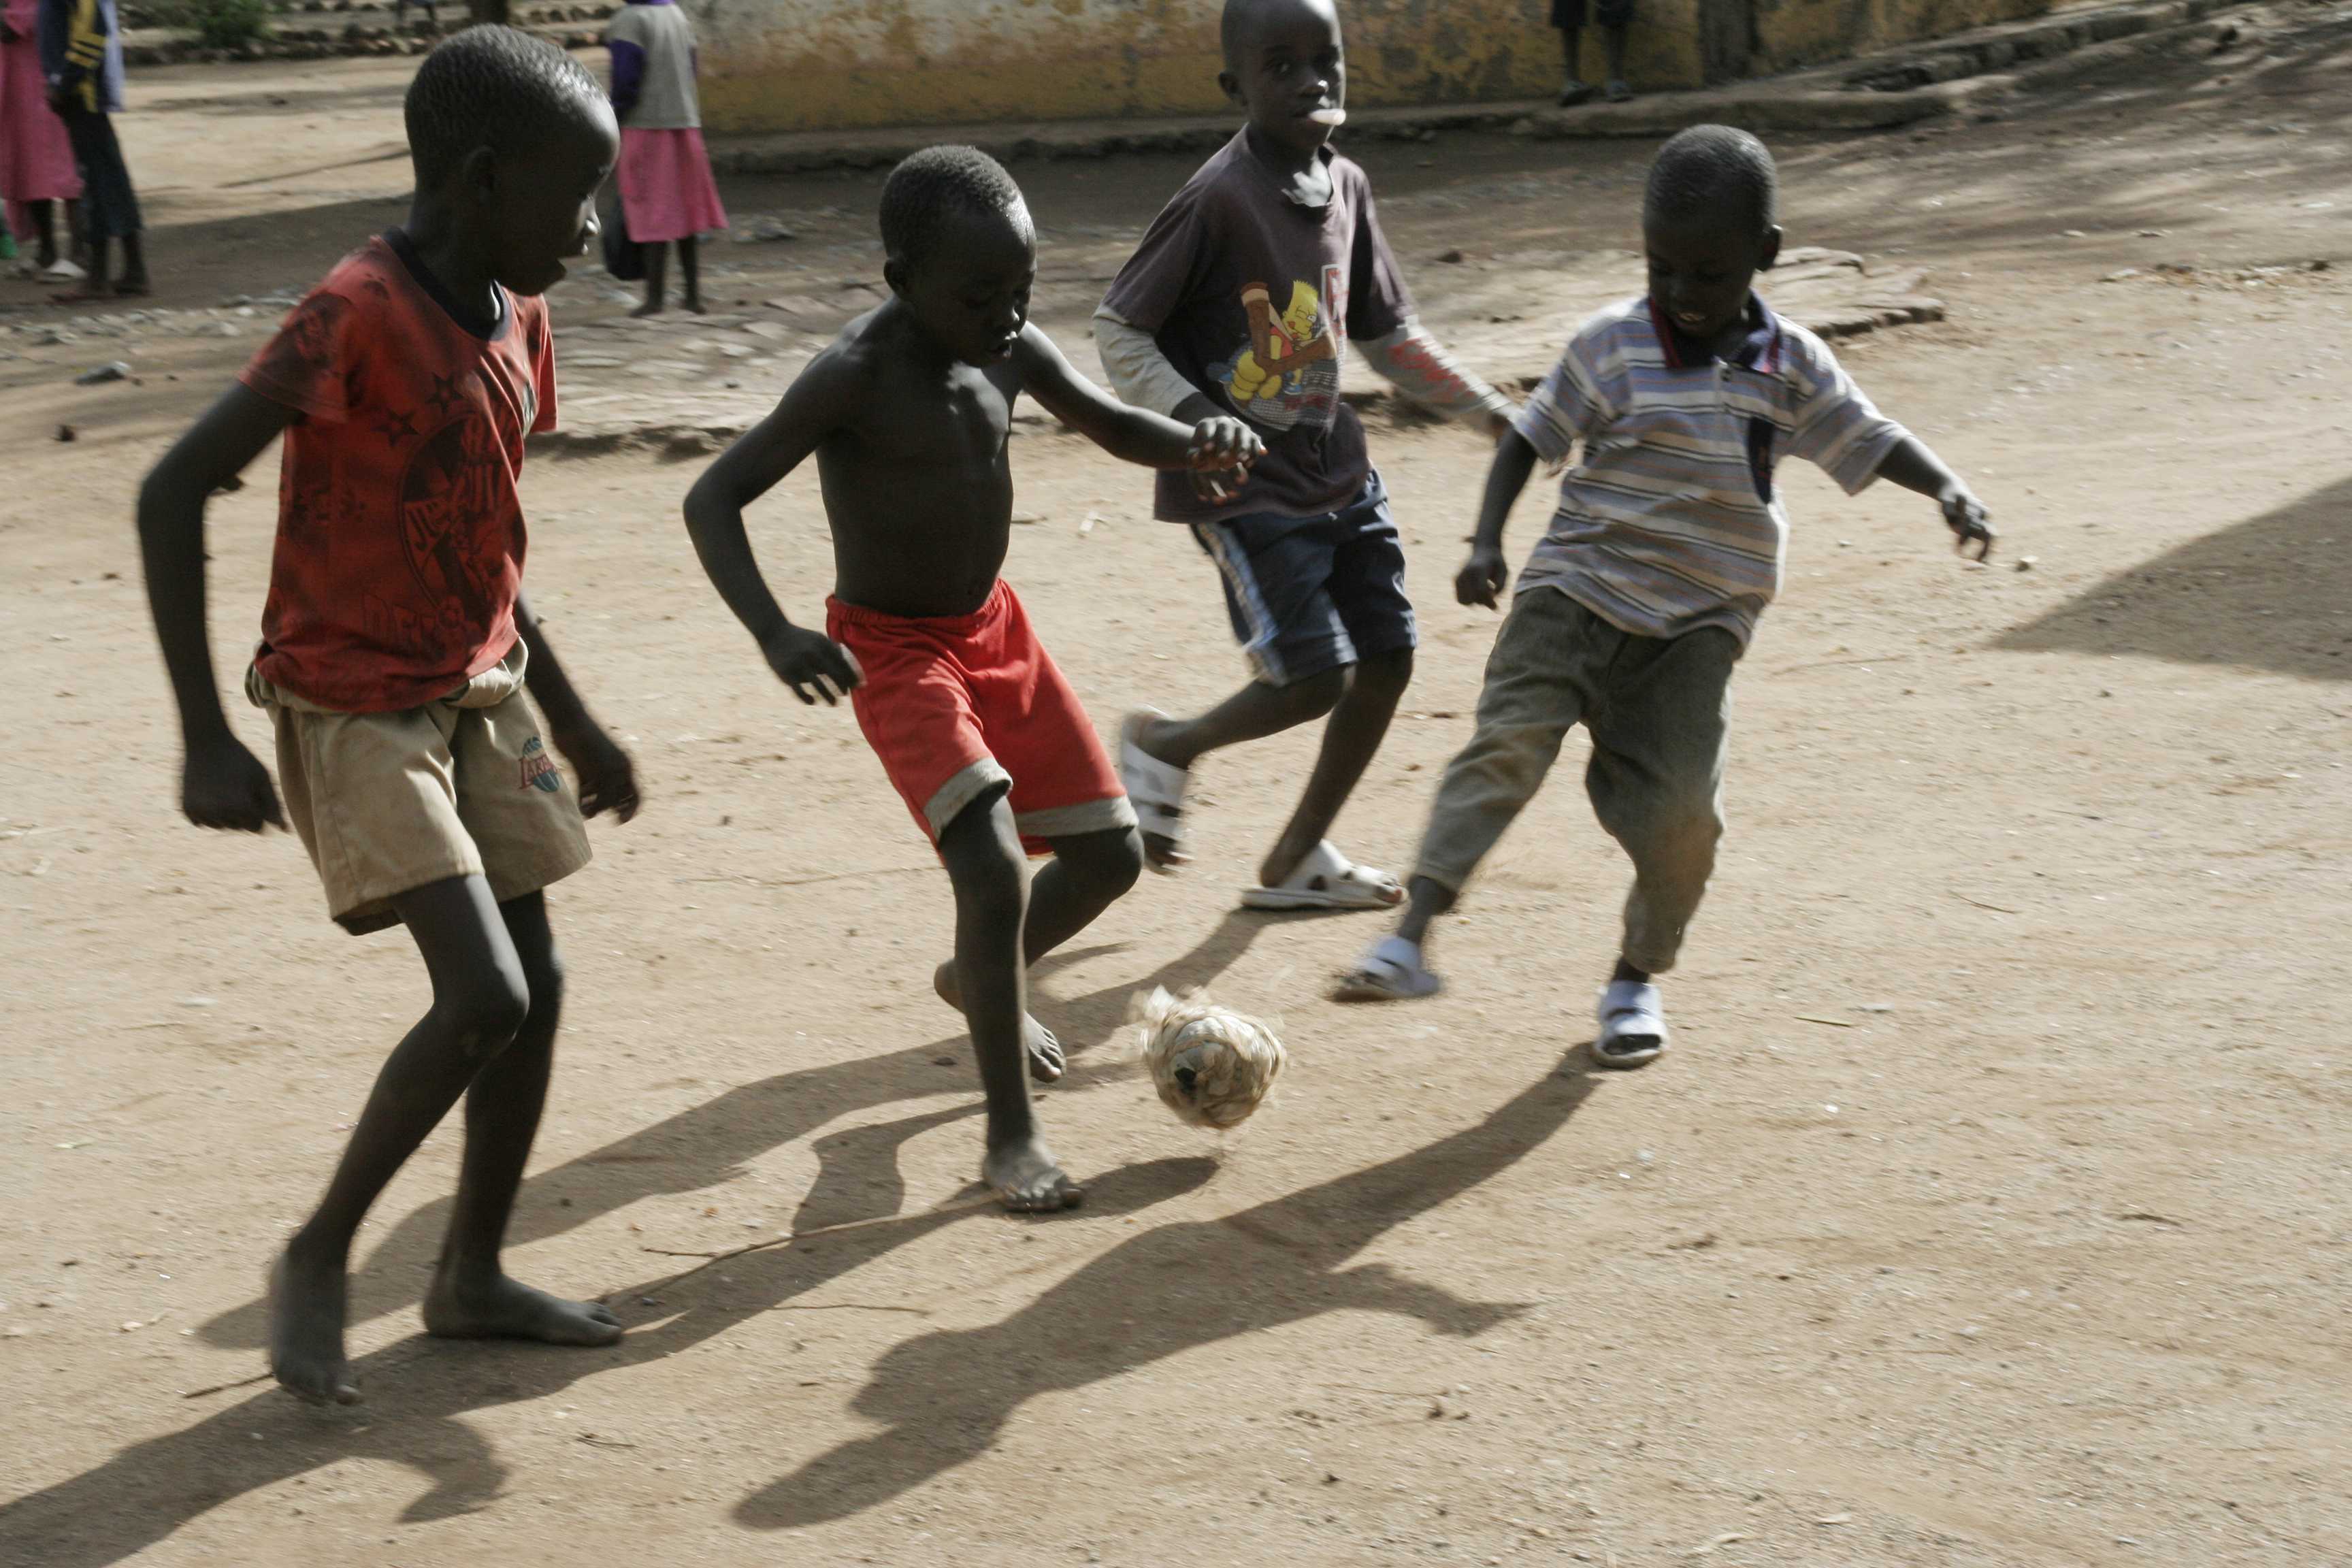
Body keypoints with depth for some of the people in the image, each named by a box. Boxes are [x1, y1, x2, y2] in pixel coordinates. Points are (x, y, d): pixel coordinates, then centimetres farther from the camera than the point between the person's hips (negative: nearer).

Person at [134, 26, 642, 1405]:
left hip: (481, 694, 8)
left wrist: (573, 722, 19)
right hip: (356, 710, -8)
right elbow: (175, 492, -21)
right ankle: (322, 1255, 7)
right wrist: (207, 740, -23)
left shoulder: (519, 320, 4)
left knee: (537, 984, 7)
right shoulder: (356, 316, -21)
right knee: (485, 998, -14)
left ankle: (473, 1275, 24)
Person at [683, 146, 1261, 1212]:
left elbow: (1114, 428, 9)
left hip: (995, 629, 7)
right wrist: (775, 634, -40)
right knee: (995, 873, -22)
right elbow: (713, 499, -25)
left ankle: (980, 981, 42)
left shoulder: (1012, 351, -5)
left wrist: (1196, 443, -15)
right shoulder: (855, 378, -23)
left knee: (1109, 856, 11)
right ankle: (1010, 1133, -6)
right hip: (895, 652, -7)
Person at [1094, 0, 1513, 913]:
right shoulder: (1217, 200, -18)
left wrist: (1494, 416, 12)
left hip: (1335, 469, 8)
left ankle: (1294, 863, 24)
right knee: (1315, 677, -13)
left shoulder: (1346, 189, 5)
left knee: (1388, 660, 8)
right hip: (1242, 485, -8)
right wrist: (1194, 420, -27)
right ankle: (1167, 747, 16)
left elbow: (1388, 334, 16)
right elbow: (1117, 330, -14)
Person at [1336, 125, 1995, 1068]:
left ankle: (1637, 977, 14)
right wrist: (1488, 542, -7)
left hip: (1698, 621, 1)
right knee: (1508, 742, -20)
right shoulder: (1613, 346, -1)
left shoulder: (1792, 366, 4)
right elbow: (1532, 436, 5)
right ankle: (1410, 939, -25)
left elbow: (1870, 439, 12)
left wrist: (1949, 490, -5)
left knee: (1678, 804, -10)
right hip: (1580, 584, -1)